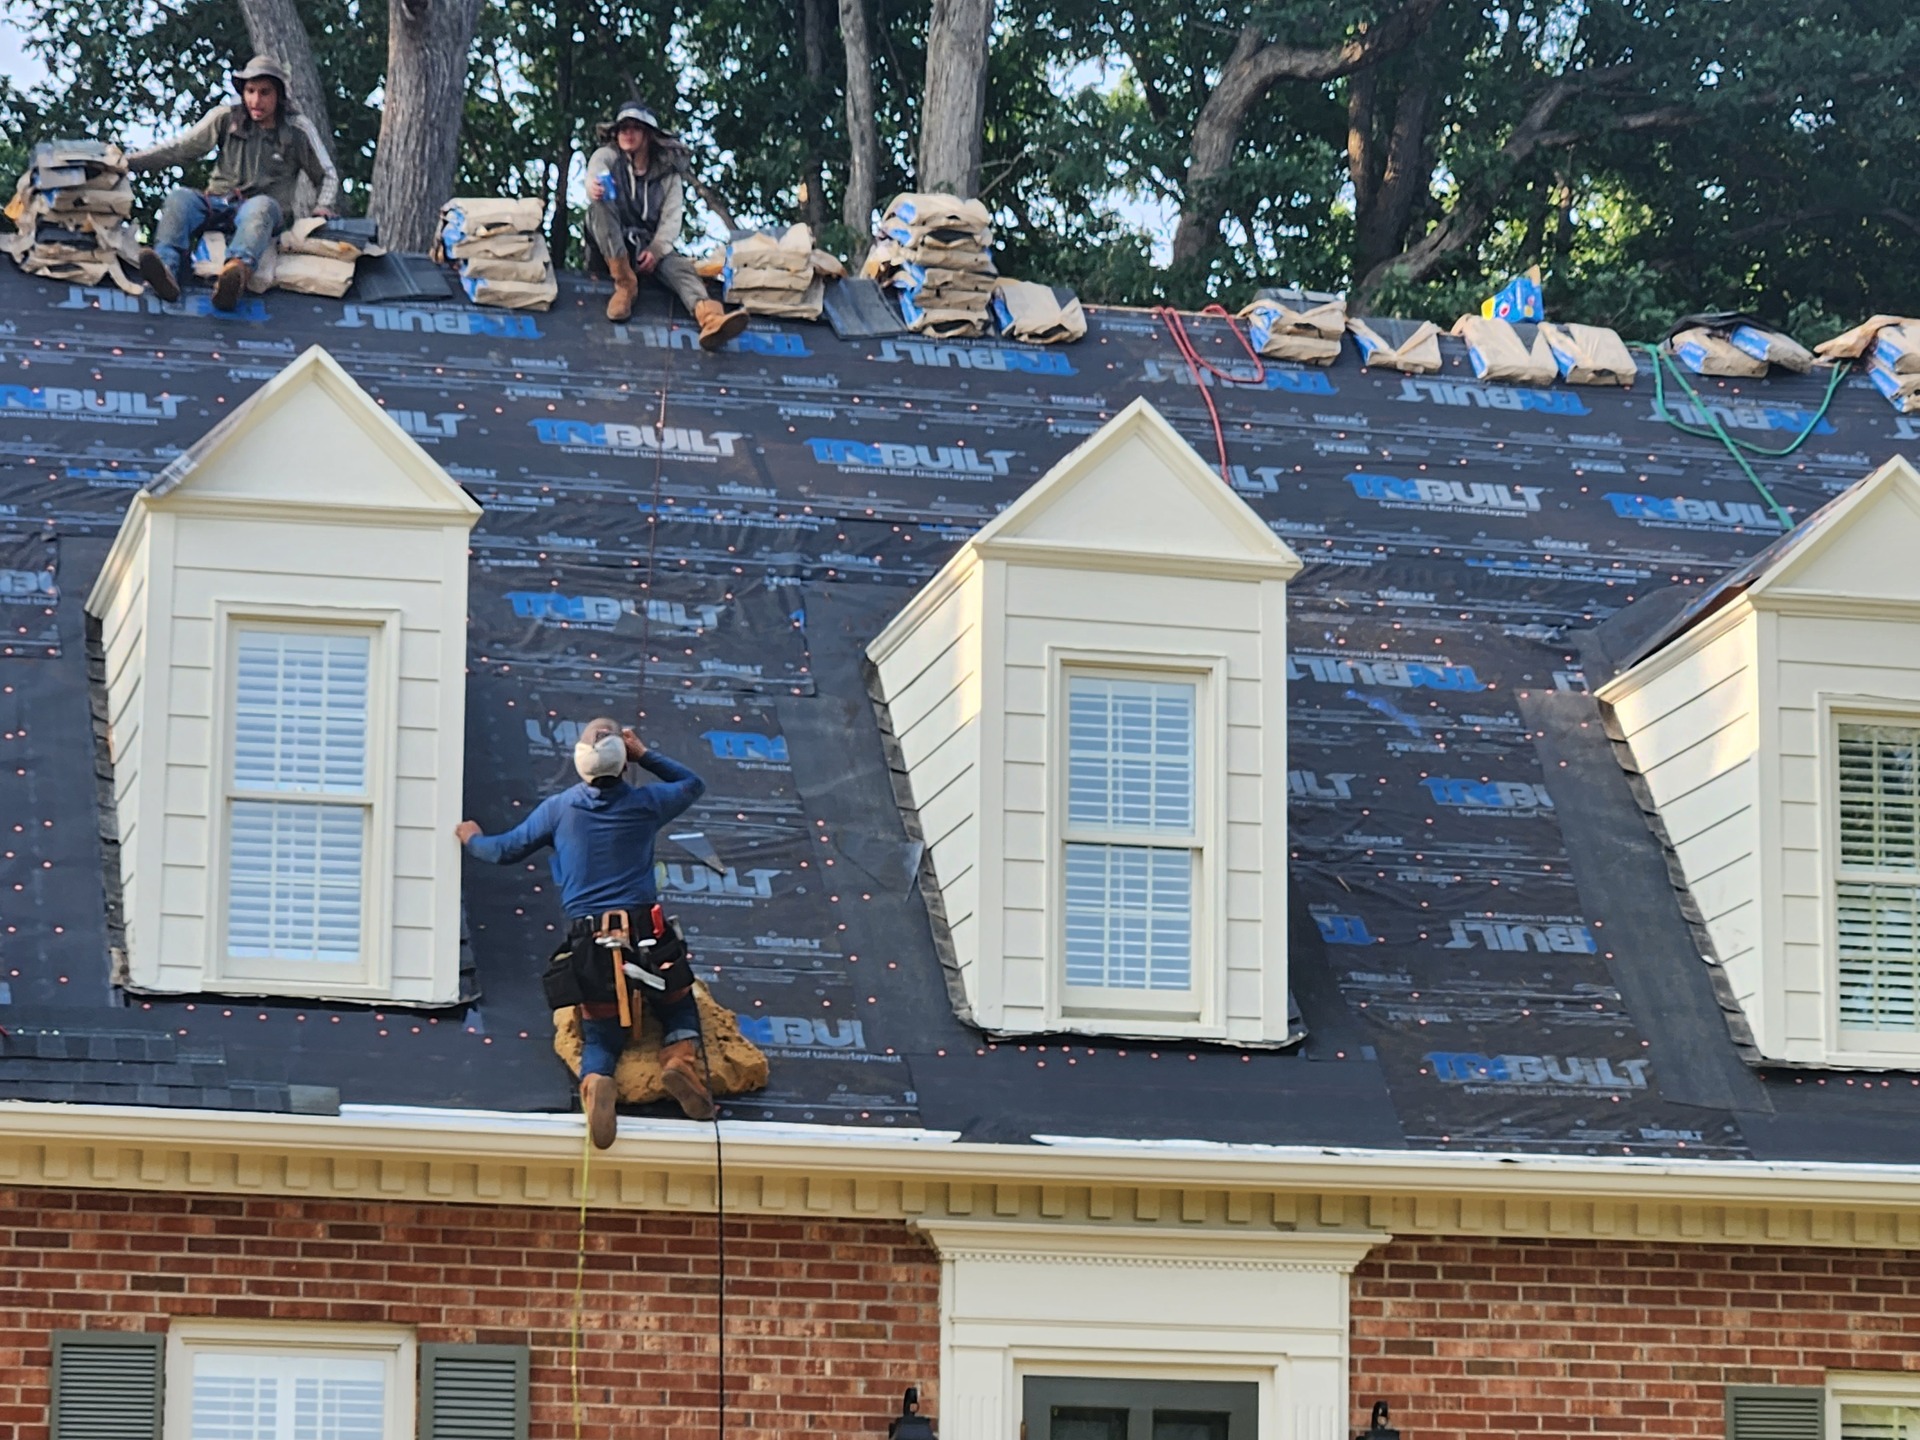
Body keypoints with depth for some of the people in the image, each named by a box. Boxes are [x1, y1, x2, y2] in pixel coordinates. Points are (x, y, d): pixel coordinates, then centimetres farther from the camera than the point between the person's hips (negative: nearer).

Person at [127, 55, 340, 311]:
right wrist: (129, 162, 2)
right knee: (180, 197, -29)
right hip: (218, 203, 2)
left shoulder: (297, 129, 9)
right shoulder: (226, 118, 10)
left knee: (260, 205, -39)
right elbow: (181, 149, 11)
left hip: (267, 210, -2)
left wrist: (323, 207, -1)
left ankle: (237, 269, -72)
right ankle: (166, 267, -57)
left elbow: (327, 175, 19)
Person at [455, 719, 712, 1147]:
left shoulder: (558, 808, 7)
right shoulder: (645, 803, 6)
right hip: (646, 936, -1)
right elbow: (694, 784, 27)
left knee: (600, 1038, 6)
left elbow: (505, 851, 18)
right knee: (681, 1011, 18)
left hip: (589, 946, 1)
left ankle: (596, 1082, -30)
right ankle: (680, 1060, -16)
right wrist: (645, 755, 29)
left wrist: (473, 840, 39)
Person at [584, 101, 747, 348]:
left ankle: (710, 319, -62)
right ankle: (624, 284, -33)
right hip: (610, 246, -1)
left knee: (681, 267, -30)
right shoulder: (606, 157, 3)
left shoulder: (668, 173, 8)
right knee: (601, 205, -31)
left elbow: (671, 218, -2)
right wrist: (594, 189, -47)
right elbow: (594, 176, -20)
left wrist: (656, 250, -20)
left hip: (650, 247, 1)